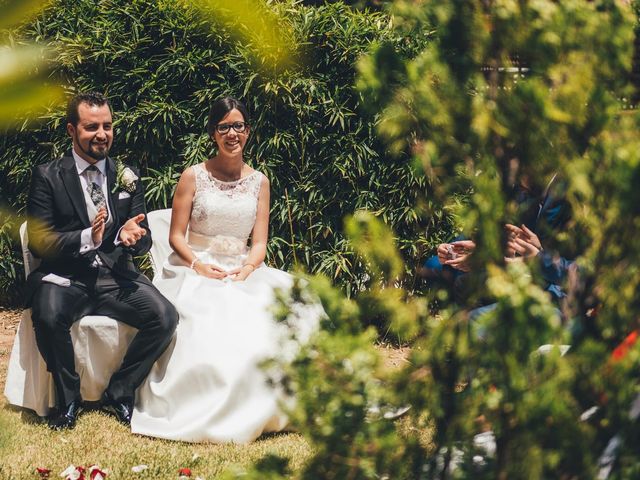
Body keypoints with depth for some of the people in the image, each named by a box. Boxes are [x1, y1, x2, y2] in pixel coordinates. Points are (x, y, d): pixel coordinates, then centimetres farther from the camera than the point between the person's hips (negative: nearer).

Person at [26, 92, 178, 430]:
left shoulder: (127, 177, 11)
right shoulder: (48, 176, 0)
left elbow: (144, 240, 9)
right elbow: (39, 241, -7)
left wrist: (131, 236, -17)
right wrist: (87, 238, -24)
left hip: (116, 277, 3)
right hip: (65, 278, -3)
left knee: (165, 317, -22)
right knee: (48, 316, -35)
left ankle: (119, 393, 0)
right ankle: (68, 398, -8)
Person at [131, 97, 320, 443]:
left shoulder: (258, 181, 11)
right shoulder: (193, 177, 3)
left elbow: (259, 242, 8)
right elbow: (176, 236, 2)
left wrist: (247, 270, -14)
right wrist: (198, 265, -17)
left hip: (243, 273, 3)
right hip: (195, 271, -3)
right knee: (207, 325, -36)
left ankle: (257, 410, -19)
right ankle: (207, 414, -24)